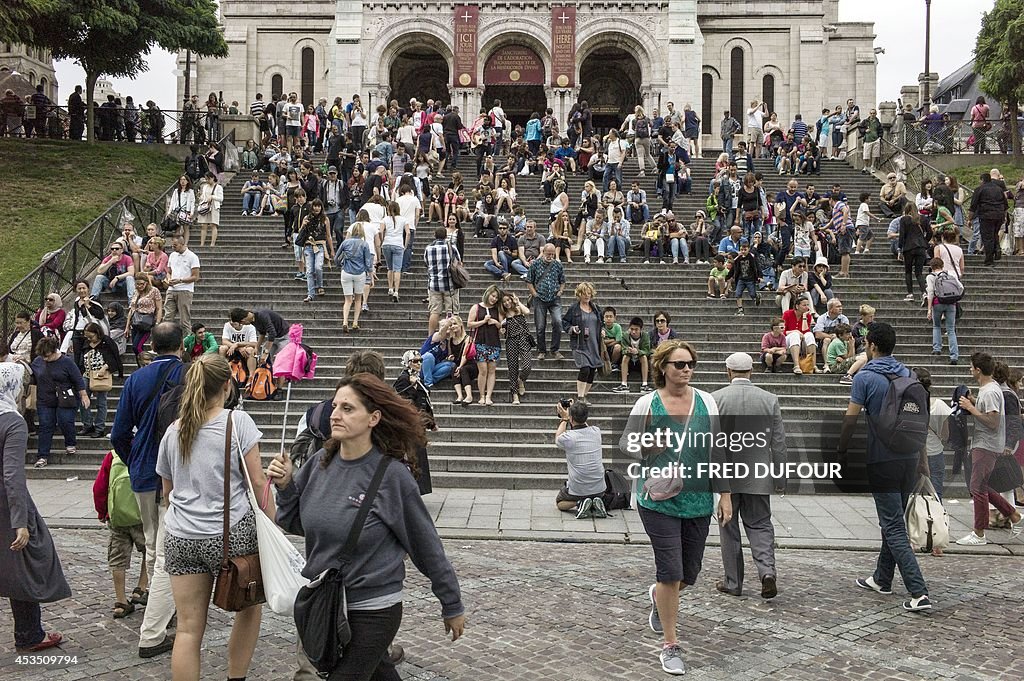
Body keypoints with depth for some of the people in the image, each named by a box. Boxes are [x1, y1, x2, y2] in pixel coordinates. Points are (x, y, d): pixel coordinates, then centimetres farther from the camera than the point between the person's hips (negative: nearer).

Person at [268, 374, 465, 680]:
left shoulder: (392, 475, -17)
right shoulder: (321, 462, -4)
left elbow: (426, 546, -9)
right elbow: (296, 523, 10)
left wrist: (452, 606, -1)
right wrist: (285, 485, -9)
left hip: (372, 612, -5)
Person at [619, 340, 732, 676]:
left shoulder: (706, 402, 2)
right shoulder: (648, 403, -6)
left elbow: (718, 450, 7)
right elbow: (626, 443, 4)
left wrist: (725, 493, 4)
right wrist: (647, 458, -14)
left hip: (698, 500, 3)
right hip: (659, 501, -3)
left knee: (689, 574, 12)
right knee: (671, 572, -6)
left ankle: (659, 596, 47)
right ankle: (671, 646, 10)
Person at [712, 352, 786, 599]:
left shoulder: (716, 398, -8)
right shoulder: (770, 400, -3)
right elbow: (779, 443, 0)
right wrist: (780, 479, 8)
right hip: (757, 476, 1)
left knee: (729, 528, 10)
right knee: (760, 524, 12)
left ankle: (733, 582, 15)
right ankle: (767, 570, -8)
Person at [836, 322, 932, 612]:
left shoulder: (864, 377, -10)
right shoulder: (908, 375, 9)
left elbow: (850, 419, -12)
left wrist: (841, 450, 1)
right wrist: (923, 459, 17)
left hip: (882, 461, -7)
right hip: (909, 458, 7)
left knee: (894, 528, -4)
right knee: (893, 521, 19)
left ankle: (919, 593, -10)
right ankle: (882, 579, 32)